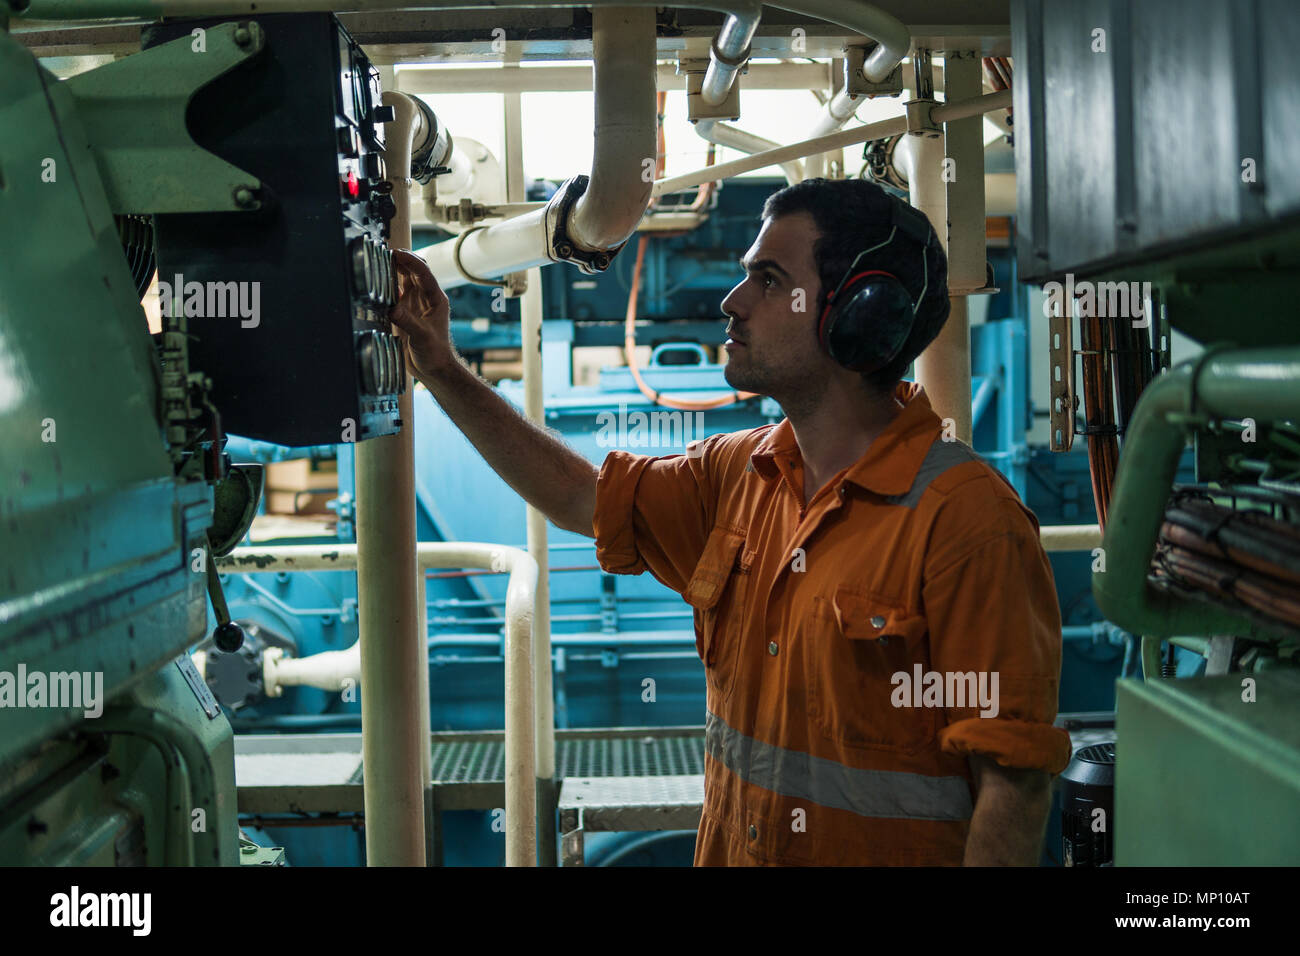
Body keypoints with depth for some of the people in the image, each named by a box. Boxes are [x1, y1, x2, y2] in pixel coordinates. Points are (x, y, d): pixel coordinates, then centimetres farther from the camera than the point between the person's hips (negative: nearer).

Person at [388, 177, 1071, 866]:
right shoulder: (737, 473, 2)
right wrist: (443, 371, 13)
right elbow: (584, 497, 16)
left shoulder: (967, 518, -22)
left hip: (886, 850, -7)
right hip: (728, 847, 7)